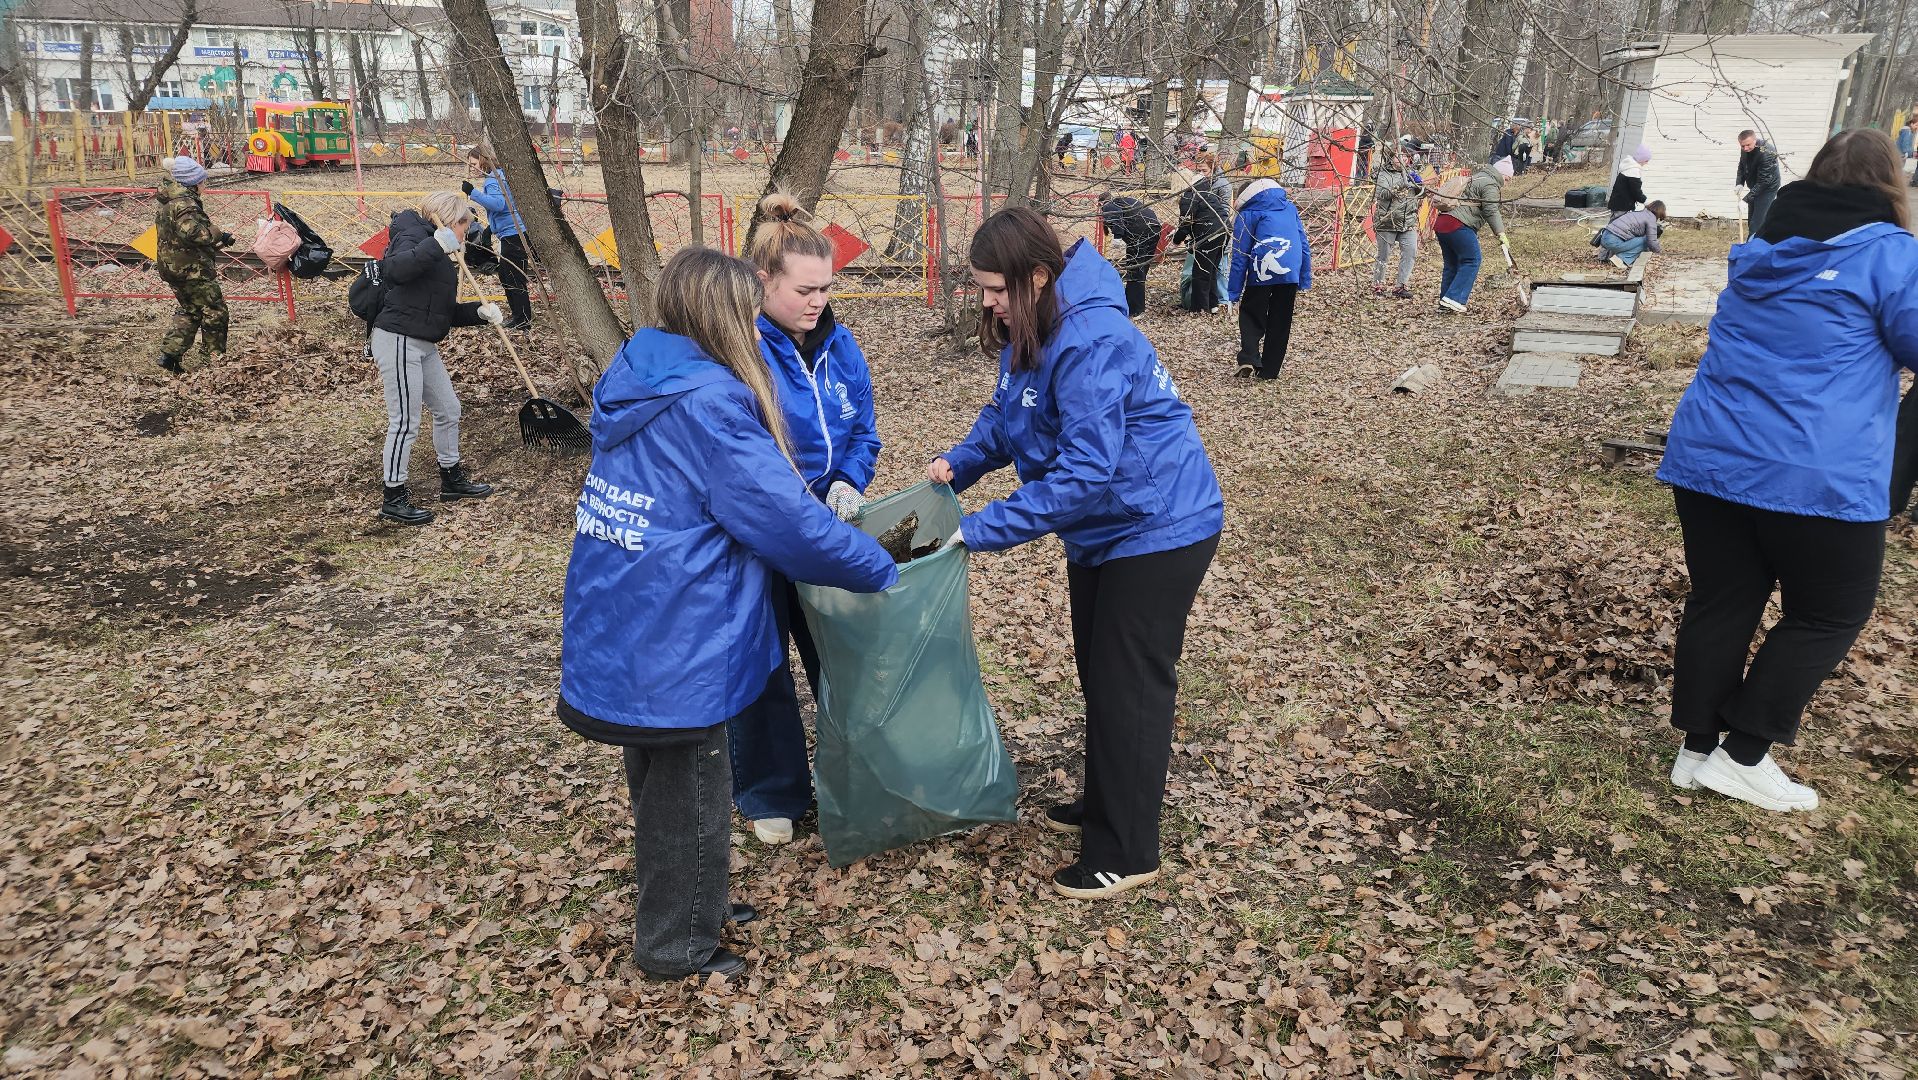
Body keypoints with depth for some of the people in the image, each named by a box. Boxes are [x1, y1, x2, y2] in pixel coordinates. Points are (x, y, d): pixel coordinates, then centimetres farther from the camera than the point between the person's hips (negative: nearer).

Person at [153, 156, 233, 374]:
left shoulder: (168, 202, 15)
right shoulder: (185, 203, -19)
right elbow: (192, 231, -31)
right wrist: (219, 235, -21)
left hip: (172, 266, 10)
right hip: (191, 268, -10)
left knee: (189, 310, 19)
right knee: (215, 309, 1)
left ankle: (169, 354, 15)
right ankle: (216, 358, 6)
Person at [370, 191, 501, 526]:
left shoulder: (439, 257, 18)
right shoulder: (413, 235, -9)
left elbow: (447, 311, 18)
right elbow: (394, 269, -32)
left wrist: (479, 311, 3)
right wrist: (436, 246, -37)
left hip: (422, 346, 10)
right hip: (398, 341, -10)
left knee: (448, 410, 16)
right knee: (405, 423, -4)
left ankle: (452, 480, 33)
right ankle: (393, 500, 7)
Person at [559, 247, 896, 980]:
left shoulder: (636, 384, 7)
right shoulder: (708, 404, -21)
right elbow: (791, 521, -22)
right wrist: (880, 569, -7)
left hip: (615, 634, 9)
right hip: (670, 644, -9)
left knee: (661, 778, 24)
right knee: (689, 791, 9)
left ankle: (685, 906, 43)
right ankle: (676, 945, 27)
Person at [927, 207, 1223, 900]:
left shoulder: (1091, 343, -30)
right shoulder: (1029, 333, 1)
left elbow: (1084, 470, -34)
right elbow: (1005, 416, 12)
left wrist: (981, 530, -32)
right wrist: (961, 463, -8)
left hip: (1157, 529, -10)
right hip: (1103, 529, 10)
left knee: (1130, 685, -1)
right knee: (1097, 673, 20)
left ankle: (1126, 855, 12)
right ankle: (1106, 801, 40)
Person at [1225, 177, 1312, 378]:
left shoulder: (1246, 215, 8)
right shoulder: (1290, 208, 21)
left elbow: (1240, 257, 2)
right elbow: (1305, 247, 18)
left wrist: (1234, 293, 2)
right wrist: (1304, 282, 19)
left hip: (1262, 273, -3)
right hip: (1291, 273, 3)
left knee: (1251, 316, 14)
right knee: (1280, 322, 14)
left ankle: (1248, 358, -6)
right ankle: (1269, 370, 17)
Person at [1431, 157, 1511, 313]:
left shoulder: (1476, 178, 29)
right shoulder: (1490, 184, -2)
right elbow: (1491, 211, -12)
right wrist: (1501, 233, -15)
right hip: (1458, 225, -10)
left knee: (1452, 264, 13)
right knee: (1472, 260, -7)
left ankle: (1444, 303, 13)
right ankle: (1454, 299, -15)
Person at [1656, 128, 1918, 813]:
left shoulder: (1761, 252, 13)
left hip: (1708, 458, 6)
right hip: (1817, 478, -5)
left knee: (1720, 603, 13)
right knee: (1829, 616, 11)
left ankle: (1697, 750, 19)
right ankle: (1742, 755, 11)